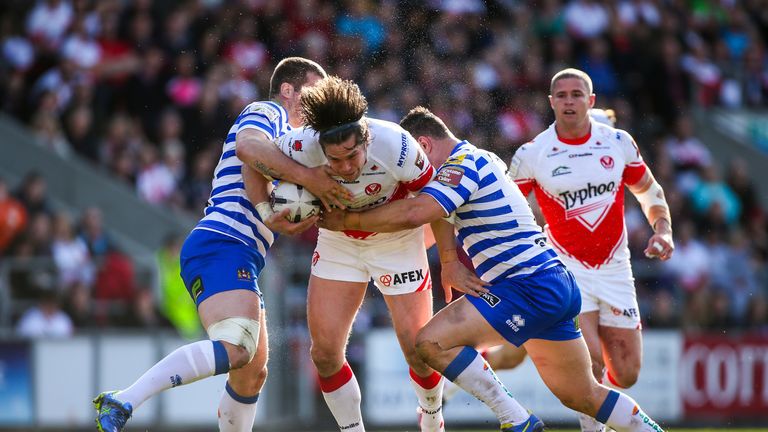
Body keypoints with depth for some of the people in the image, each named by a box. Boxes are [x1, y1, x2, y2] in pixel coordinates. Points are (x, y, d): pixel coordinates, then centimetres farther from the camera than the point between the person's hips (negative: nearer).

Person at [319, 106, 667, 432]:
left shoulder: (463, 163, -12)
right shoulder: (481, 160, 20)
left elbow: (413, 213, -26)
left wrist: (347, 220, -17)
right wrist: (450, 262, 6)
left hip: (529, 287, -10)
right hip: (554, 284, 10)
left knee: (432, 343, -16)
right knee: (583, 396, 16)